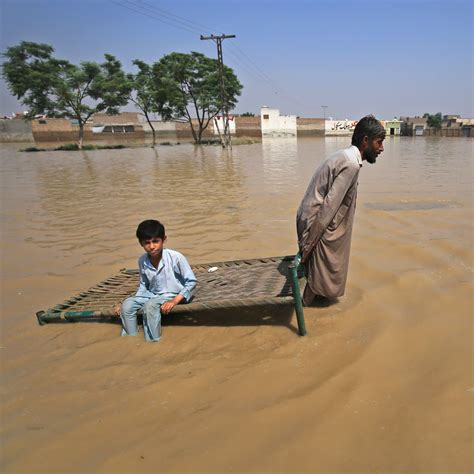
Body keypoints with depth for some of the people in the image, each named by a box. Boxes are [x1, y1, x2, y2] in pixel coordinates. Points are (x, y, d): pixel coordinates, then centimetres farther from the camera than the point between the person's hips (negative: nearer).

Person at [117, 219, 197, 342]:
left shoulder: (175, 257, -21)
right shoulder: (142, 261, -4)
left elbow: (191, 281, -15)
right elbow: (143, 285, 12)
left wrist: (175, 300, -24)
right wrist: (136, 300, -1)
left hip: (173, 294, -5)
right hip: (152, 294, 6)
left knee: (150, 306, -32)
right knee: (127, 305, -16)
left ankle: (153, 342, -17)